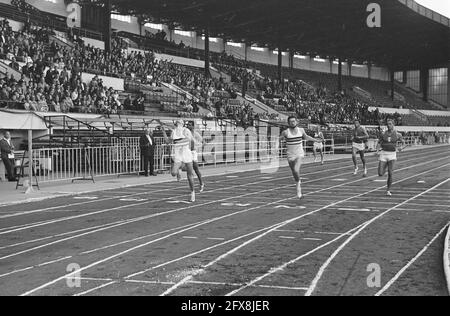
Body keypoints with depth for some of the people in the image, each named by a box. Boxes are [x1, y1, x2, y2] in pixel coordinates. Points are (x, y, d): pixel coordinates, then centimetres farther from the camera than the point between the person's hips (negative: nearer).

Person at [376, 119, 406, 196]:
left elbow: (403, 143, 8)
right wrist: (377, 151, -12)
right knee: (380, 174, -6)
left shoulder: (397, 134, 0)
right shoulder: (383, 134, 4)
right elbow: (379, 144, 8)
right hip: (383, 154, 1)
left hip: (392, 155, -1)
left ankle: (388, 190, 2)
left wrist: (401, 147, -15)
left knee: (390, 173, -12)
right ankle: (385, 168, 32)